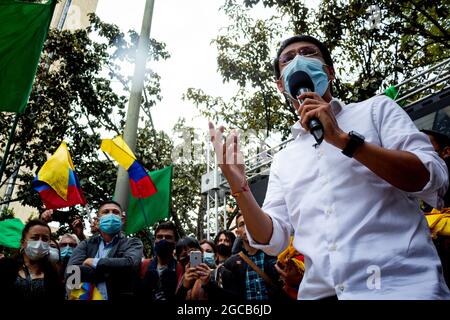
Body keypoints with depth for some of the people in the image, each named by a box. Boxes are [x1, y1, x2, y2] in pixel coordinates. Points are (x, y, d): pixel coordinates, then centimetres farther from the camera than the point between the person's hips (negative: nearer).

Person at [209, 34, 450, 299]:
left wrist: (343, 139, -13)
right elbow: (272, 239, 8)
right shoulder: (283, 160, 14)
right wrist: (239, 185, -7)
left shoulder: (376, 109, 7)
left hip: (400, 282, -3)